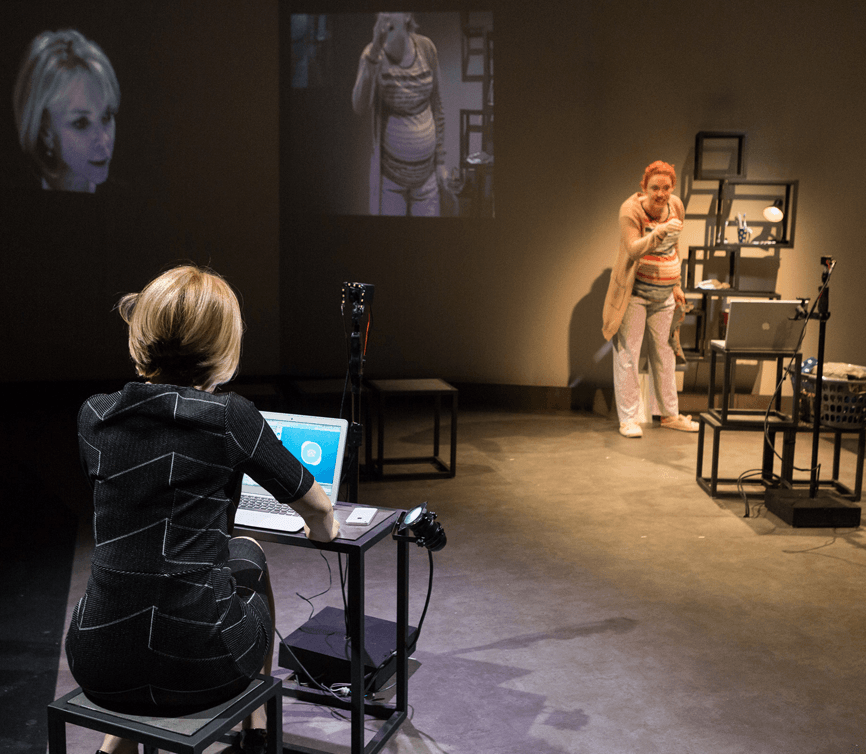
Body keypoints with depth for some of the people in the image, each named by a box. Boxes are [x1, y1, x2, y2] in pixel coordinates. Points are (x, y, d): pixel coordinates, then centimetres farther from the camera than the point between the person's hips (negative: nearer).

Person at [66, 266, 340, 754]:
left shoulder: (95, 416, 1)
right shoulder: (230, 417, -10)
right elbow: (319, 512, 3)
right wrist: (323, 529, 28)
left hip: (100, 669, 4)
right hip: (201, 669, -3)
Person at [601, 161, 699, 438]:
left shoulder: (676, 206, 5)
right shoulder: (631, 210, -14)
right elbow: (633, 249, -26)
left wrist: (676, 285, 17)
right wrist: (661, 231, -39)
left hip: (664, 294, 6)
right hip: (634, 292, -6)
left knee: (664, 353, 13)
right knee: (628, 354, -3)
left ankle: (670, 414, 24)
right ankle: (628, 419, 5)